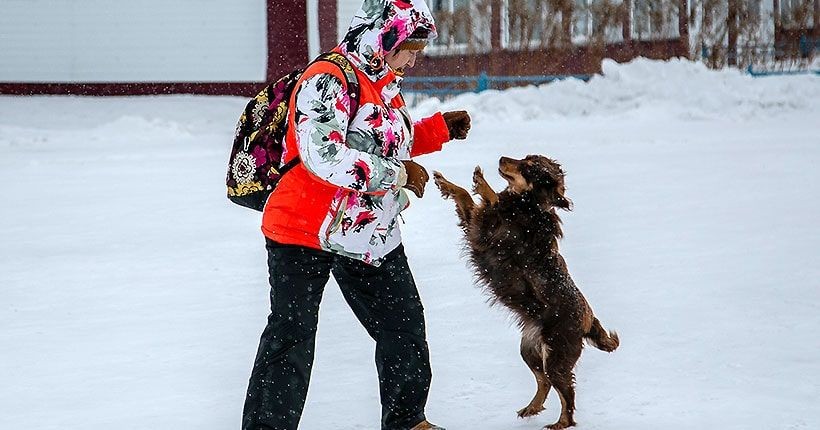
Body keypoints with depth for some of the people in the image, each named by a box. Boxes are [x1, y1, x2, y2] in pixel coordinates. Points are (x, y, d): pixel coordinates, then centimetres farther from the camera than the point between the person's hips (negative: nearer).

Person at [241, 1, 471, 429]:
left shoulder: (385, 85, 10)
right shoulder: (326, 80, -20)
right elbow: (326, 157, -32)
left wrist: (438, 129, 13)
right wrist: (398, 174, -26)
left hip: (373, 235, 9)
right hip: (304, 233, -9)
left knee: (404, 327, 16)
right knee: (291, 338, -4)